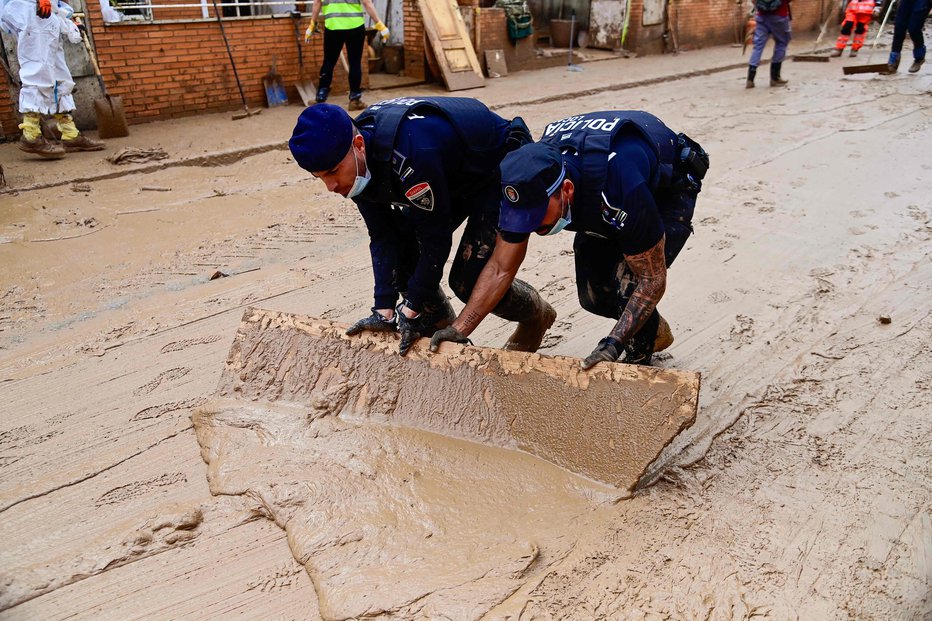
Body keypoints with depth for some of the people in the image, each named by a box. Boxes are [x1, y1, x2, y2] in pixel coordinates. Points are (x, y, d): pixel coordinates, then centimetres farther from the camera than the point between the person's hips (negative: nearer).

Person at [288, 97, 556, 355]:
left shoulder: (409, 153, -41)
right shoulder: (355, 162, -15)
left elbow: (436, 237, -31)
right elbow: (382, 236, -12)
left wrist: (411, 310, -23)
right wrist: (384, 311, -16)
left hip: (505, 169, -8)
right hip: (454, 176, 8)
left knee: (469, 279, -14)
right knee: (402, 251, -3)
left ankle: (536, 316, 17)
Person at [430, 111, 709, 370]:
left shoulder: (618, 189, -46)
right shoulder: (527, 185, -29)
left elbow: (652, 280, -33)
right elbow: (501, 267, -18)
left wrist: (613, 344, -39)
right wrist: (459, 329, -23)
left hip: (669, 191, -5)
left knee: (626, 286, -24)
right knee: (593, 295, 0)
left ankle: (639, 362, 4)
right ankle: (656, 332, 31)